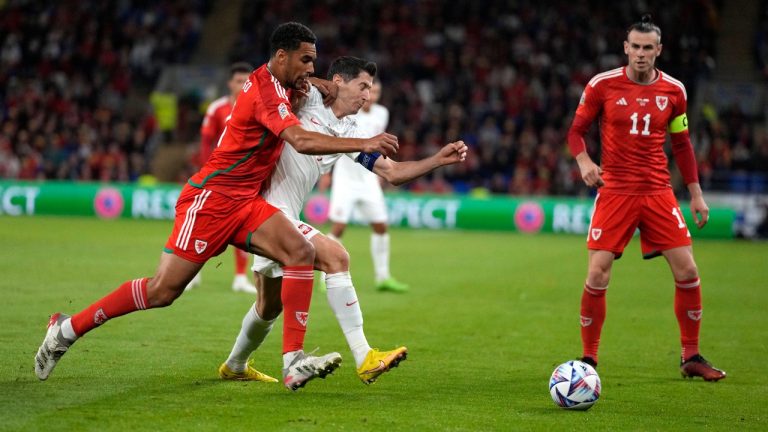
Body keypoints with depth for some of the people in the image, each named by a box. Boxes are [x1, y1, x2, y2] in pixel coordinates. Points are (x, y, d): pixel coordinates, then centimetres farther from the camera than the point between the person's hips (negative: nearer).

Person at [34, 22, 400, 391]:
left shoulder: (272, 83, 10)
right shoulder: (266, 92, -19)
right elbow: (301, 141, -34)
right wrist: (363, 144, -37)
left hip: (245, 202, 9)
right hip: (211, 198, -9)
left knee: (301, 252, -13)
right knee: (163, 290, -8)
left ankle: (293, 362, -18)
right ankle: (67, 328, 9)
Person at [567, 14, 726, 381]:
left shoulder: (673, 90, 4)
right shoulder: (602, 85, -4)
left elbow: (681, 144, 14)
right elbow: (576, 131, 4)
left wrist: (696, 193, 11)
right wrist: (584, 161, -16)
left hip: (658, 192, 2)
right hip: (614, 192, -2)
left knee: (687, 271, -3)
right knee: (598, 275, -9)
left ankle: (691, 357, 12)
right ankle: (589, 359, 7)